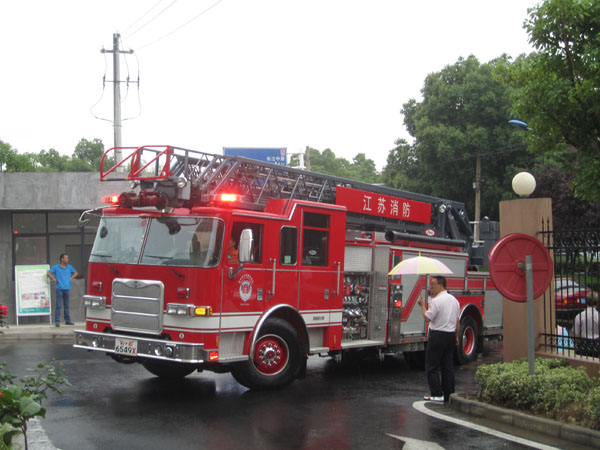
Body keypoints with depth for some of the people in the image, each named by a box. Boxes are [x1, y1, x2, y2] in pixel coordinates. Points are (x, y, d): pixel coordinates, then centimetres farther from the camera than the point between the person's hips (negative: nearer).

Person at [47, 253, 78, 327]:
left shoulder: (69, 267, 10)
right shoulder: (56, 267, -1)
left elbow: (75, 273, 23)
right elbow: (49, 273, -3)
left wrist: (71, 278, 10)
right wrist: (54, 279, -5)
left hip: (67, 288, 4)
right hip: (59, 288, -4)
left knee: (66, 305, 9)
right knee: (58, 305, -5)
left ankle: (67, 320, 15)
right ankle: (57, 321, -2)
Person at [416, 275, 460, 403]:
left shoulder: (436, 301, -15)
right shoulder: (454, 299, 11)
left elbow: (427, 318, -15)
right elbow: (457, 320, 15)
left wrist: (422, 305, -3)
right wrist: (456, 336, 22)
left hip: (438, 335, -8)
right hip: (451, 335, 8)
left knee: (432, 367, 0)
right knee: (448, 367, 10)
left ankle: (437, 394, -4)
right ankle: (449, 395, 11)